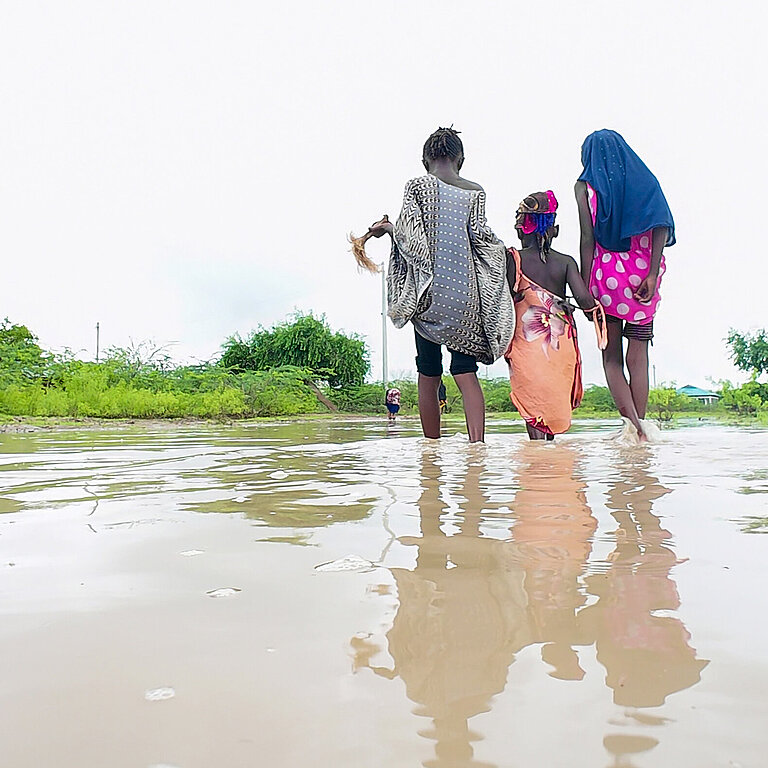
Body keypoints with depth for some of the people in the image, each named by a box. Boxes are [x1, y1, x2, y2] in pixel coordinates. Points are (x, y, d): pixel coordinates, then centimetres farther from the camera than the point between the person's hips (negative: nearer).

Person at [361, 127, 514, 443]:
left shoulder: (416, 186, 2)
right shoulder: (475, 191, 7)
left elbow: (408, 233, -7)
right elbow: (479, 235, -3)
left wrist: (386, 228, 12)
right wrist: (500, 248, 17)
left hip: (428, 291, -1)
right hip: (465, 293, 1)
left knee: (428, 375, 6)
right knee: (466, 372, 0)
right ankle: (477, 443, -13)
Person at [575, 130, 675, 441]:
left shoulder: (585, 185, 5)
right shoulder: (645, 179, 12)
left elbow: (588, 238, -4)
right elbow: (662, 227, -2)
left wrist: (585, 288, -5)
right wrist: (652, 275, -7)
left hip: (607, 273, -2)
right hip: (643, 273, 3)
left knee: (611, 356, 6)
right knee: (638, 356, 7)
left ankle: (632, 423, -12)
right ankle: (641, 431, 7)